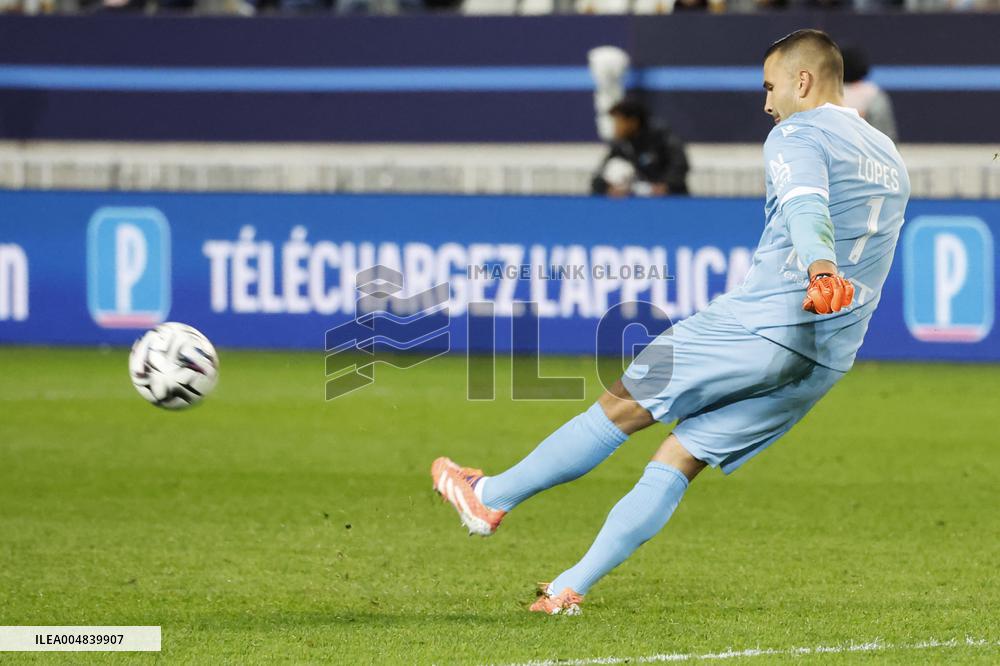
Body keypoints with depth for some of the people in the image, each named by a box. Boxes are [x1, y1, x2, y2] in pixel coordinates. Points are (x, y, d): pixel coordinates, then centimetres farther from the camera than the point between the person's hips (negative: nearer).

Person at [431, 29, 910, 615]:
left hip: (767, 324, -8)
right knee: (680, 460, 8)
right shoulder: (890, 159, 22)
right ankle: (573, 587, 2)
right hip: (830, 361, 8)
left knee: (623, 407, 5)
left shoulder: (799, 135, -4)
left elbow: (807, 206, -26)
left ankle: (492, 496, 15)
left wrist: (819, 268, -44)